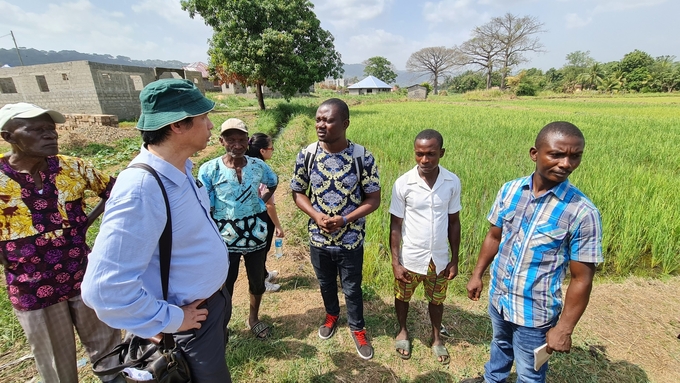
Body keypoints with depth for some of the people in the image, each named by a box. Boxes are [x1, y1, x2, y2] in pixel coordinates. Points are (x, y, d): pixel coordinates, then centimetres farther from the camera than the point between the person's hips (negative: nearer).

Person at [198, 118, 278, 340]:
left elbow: (273, 183, 16)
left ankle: (253, 318, 46)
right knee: (224, 285, 13)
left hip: (255, 235, 3)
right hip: (225, 239, -3)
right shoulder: (209, 170, -15)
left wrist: (262, 201, 2)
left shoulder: (258, 165, -6)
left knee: (257, 281, 19)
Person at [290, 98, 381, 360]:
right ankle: (332, 315, 56)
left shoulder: (363, 157, -17)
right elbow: (298, 192, 0)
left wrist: (344, 220, -23)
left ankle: (357, 328, 45)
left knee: (352, 288, 17)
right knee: (326, 284, 25)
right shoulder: (307, 155, -11)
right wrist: (316, 216, -17)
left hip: (351, 241, -2)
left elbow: (373, 199, -11)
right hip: (318, 239, 3)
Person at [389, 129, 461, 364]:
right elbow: (395, 225, -10)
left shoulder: (453, 182, -10)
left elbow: (454, 222, 0)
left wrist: (454, 260, 3)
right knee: (402, 297, 21)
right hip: (410, 258, -1)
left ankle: (436, 337, 50)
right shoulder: (403, 184, -17)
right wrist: (395, 262, -10)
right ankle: (403, 331, 50)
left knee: (436, 300, 23)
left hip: (439, 258, 2)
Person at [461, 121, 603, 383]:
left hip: (534, 313, -4)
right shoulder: (510, 190, -10)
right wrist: (477, 274, 7)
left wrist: (564, 329, -13)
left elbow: (582, 279, -16)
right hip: (497, 297, 4)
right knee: (500, 345, 32)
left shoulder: (582, 213, -22)